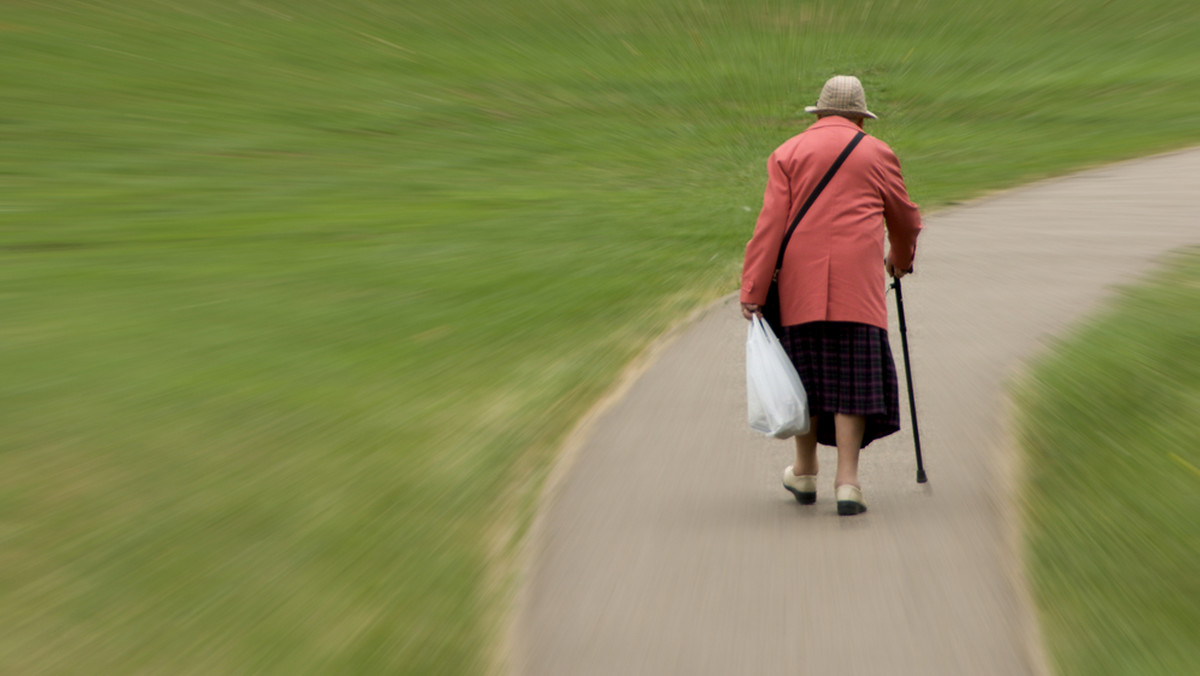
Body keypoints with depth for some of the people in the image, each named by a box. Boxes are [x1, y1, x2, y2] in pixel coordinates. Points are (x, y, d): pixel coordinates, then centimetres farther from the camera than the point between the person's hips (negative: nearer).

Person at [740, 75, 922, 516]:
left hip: (800, 284, 2)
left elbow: (770, 224, -3)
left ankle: (804, 474, 25)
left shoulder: (788, 154, 6)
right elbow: (904, 218, 18)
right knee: (853, 377, 0)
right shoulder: (877, 154, 8)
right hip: (857, 282, -1)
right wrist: (900, 258, 39)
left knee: (807, 374, 13)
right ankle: (847, 483, -6)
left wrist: (753, 290, -5)